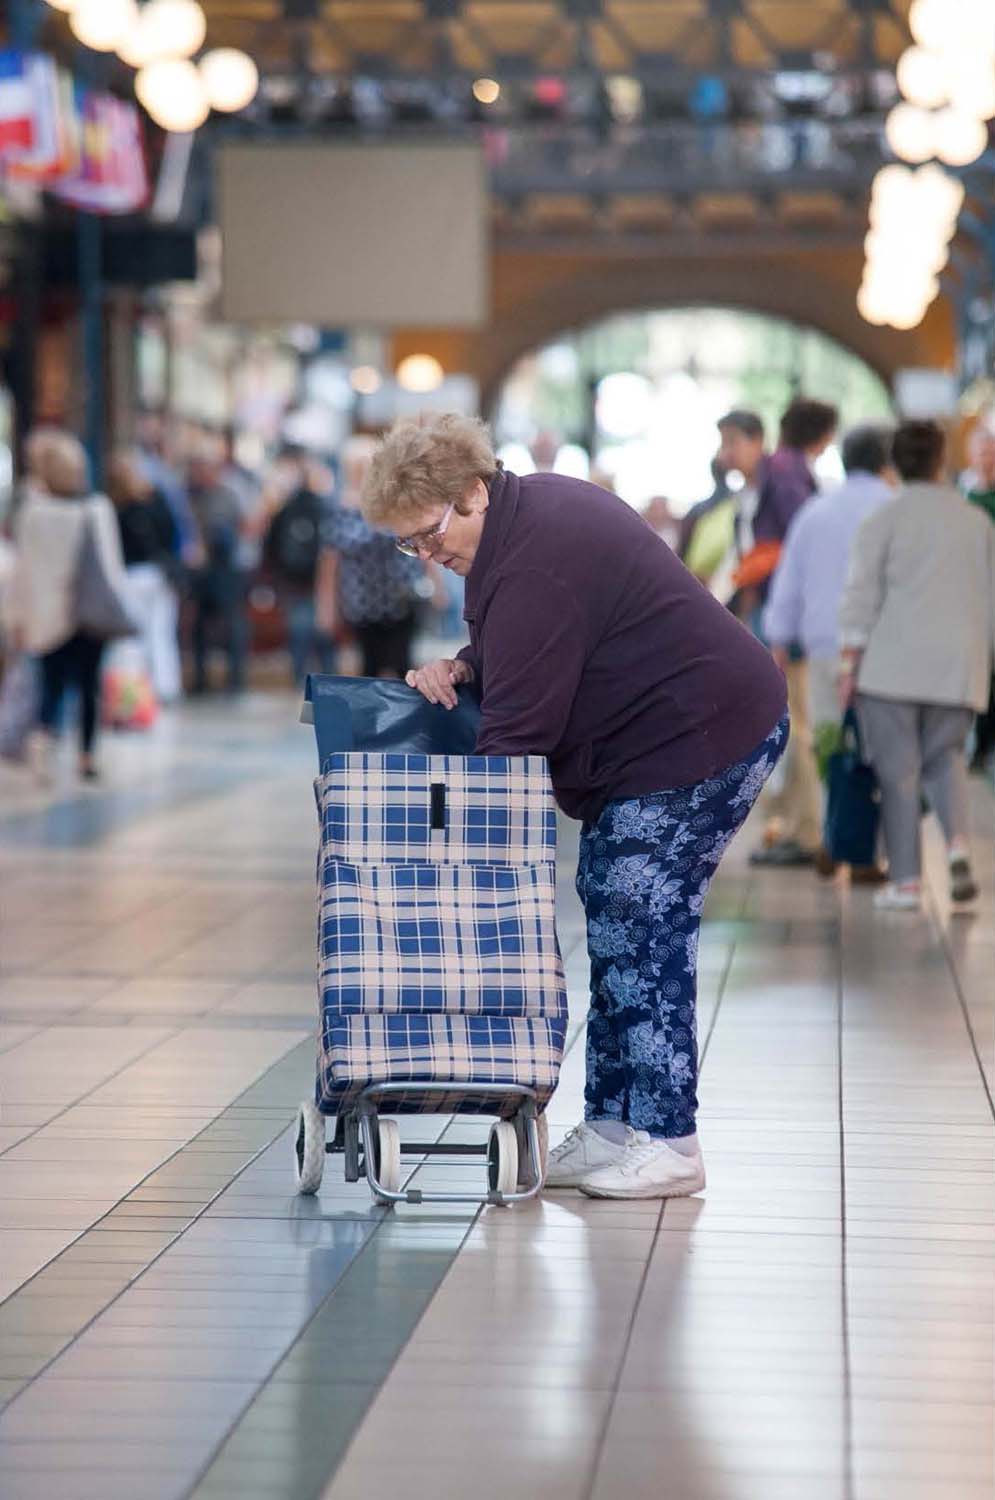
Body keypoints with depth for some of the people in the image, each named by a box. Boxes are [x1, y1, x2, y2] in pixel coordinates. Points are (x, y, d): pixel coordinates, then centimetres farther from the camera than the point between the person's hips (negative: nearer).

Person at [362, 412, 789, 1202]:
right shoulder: (534, 508, 9)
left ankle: (669, 1145, -5)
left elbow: (516, 730, -25)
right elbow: (525, 651, 23)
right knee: (610, 922, 11)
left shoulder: (535, 560, -24)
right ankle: (610, 1127, 15)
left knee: (642, 936, -10)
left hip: (698, 743, -11)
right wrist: (461, 667, 3)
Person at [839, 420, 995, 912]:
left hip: (894, 663, -3)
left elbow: (863, 594, -4)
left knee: (898, 769, 1)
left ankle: (906, 880, 0)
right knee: (945, 756, 15)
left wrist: (851, 662, 0)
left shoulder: (884, 519, -1)